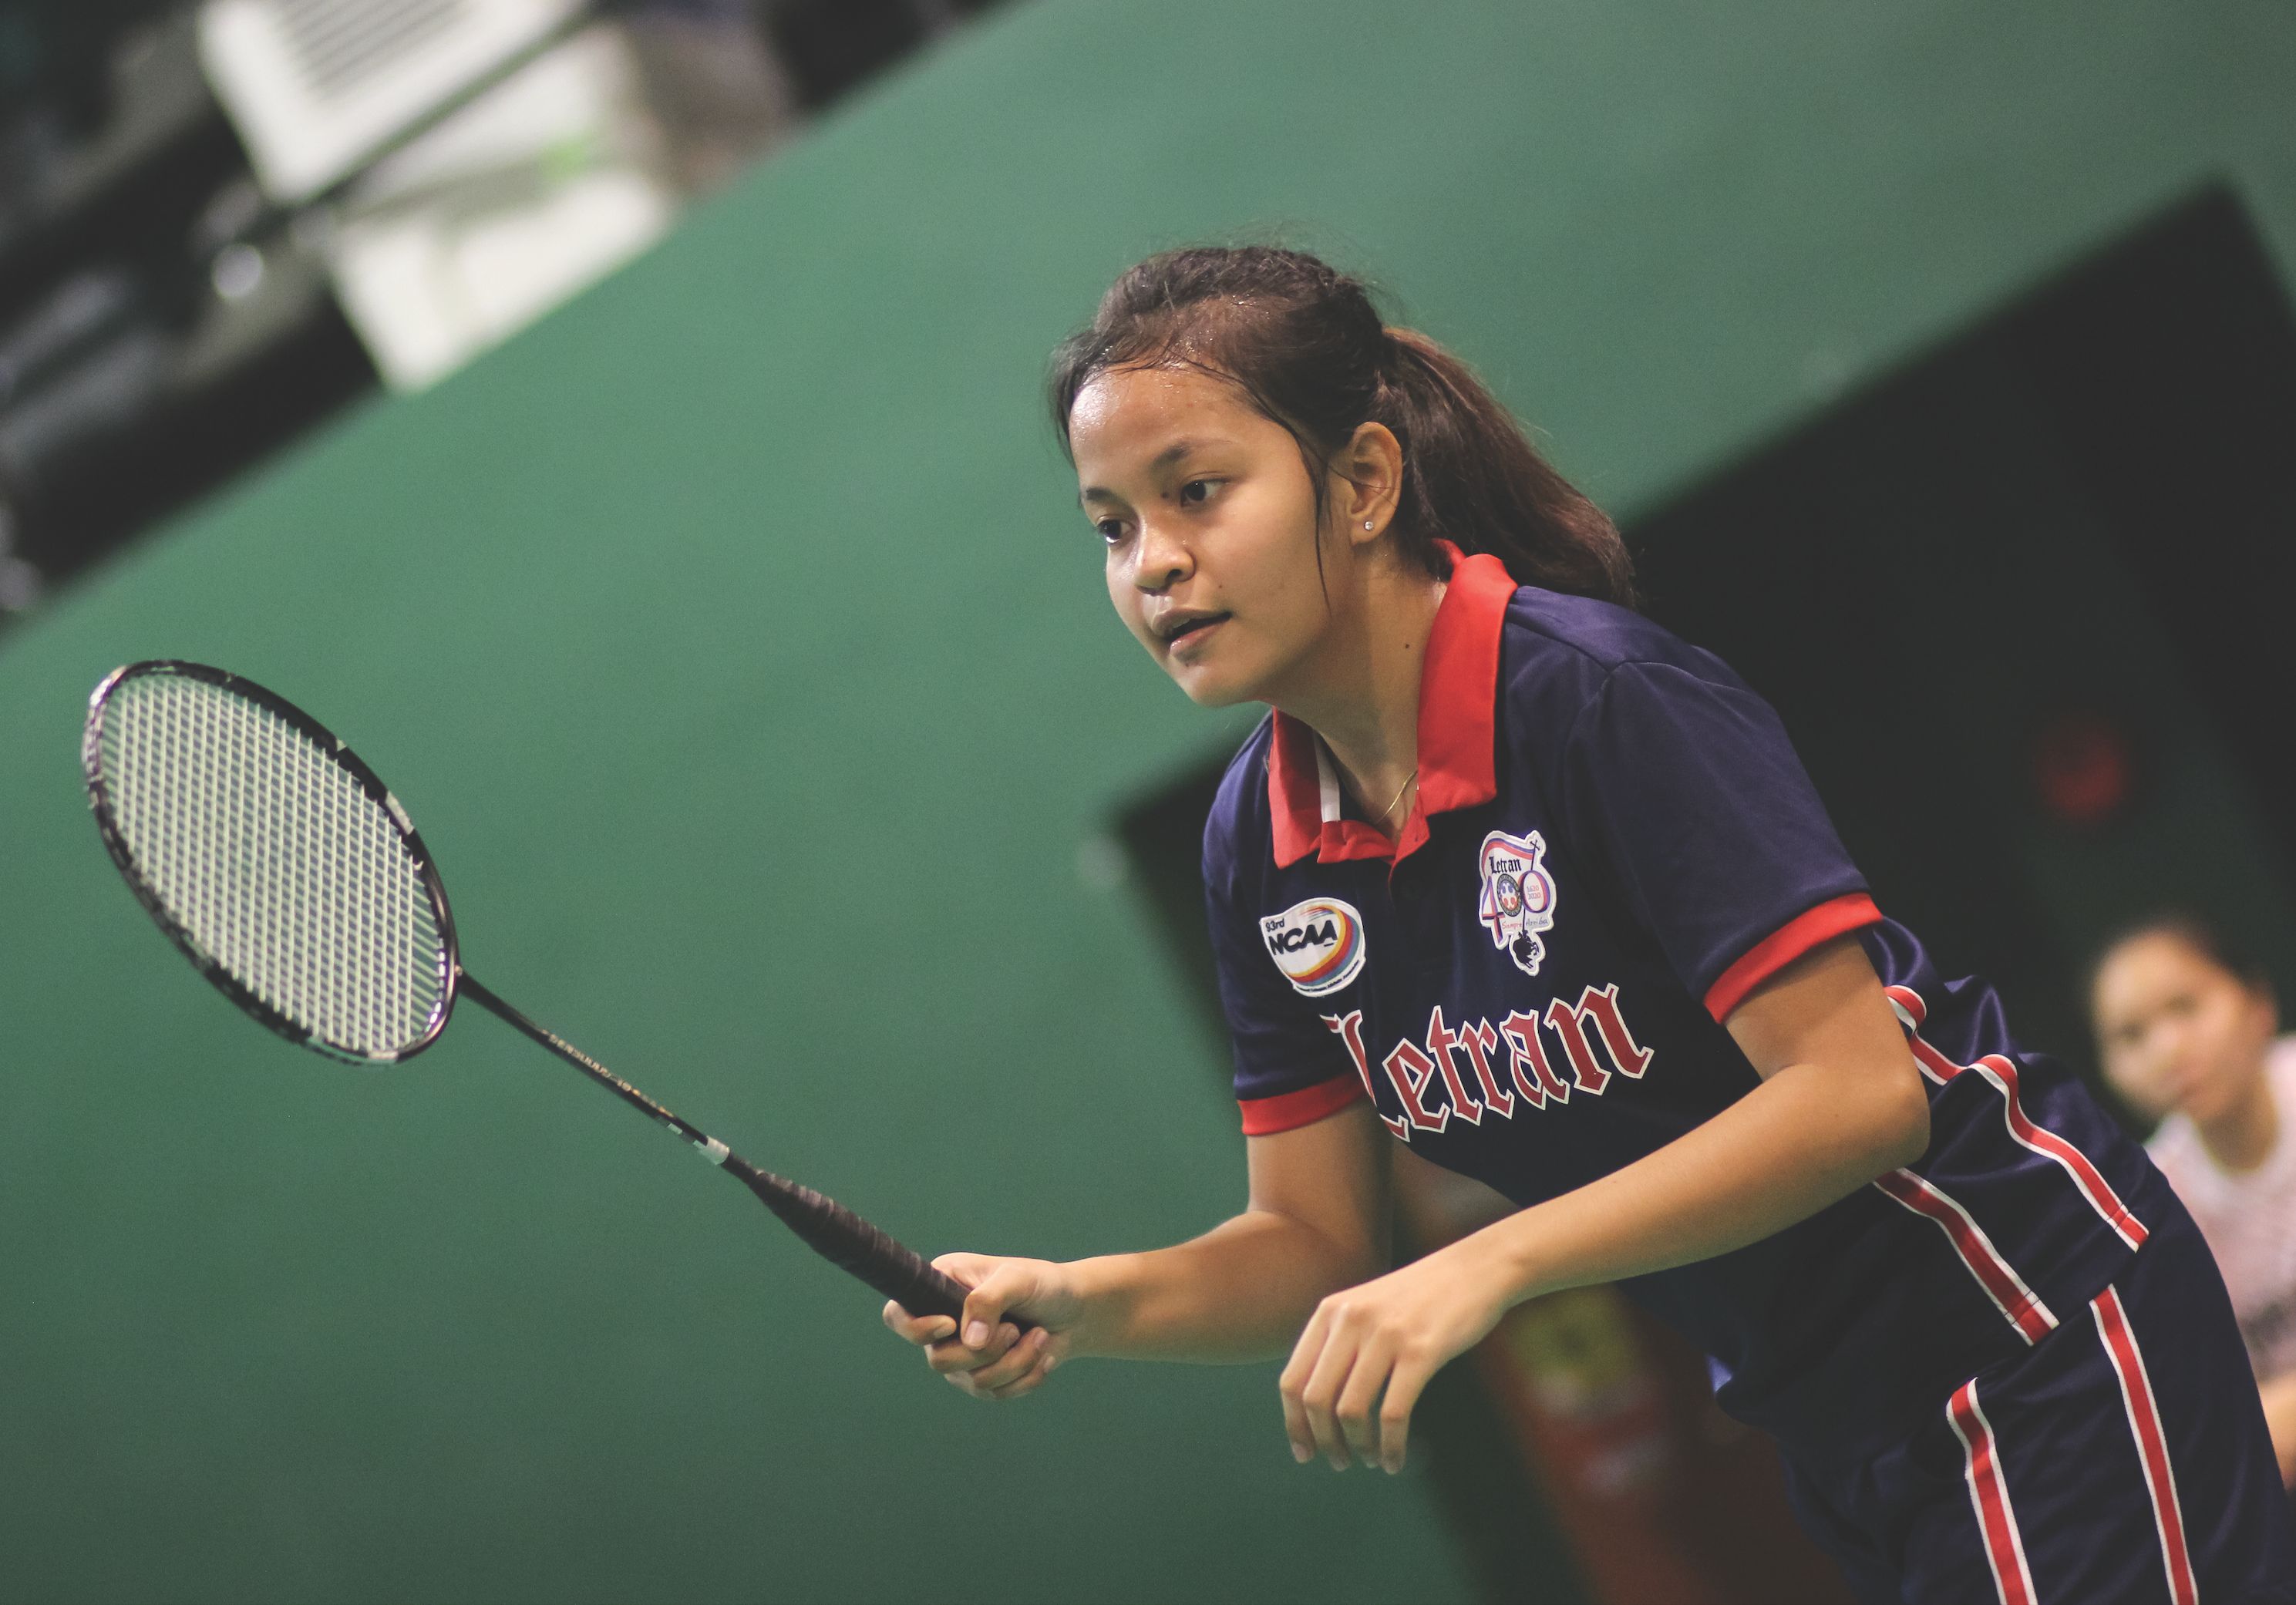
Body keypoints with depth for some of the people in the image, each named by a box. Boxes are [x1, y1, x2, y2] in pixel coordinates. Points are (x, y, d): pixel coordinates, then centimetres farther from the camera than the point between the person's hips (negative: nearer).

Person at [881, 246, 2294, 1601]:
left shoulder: (1597, 694, -22)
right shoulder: (1262, 844, 0)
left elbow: (1858, 1087, -26)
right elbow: (1320, 1239, 5)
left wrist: (1487, 1269, -32)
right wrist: (1087, 1305, -15)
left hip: (2033, 1341, -7)